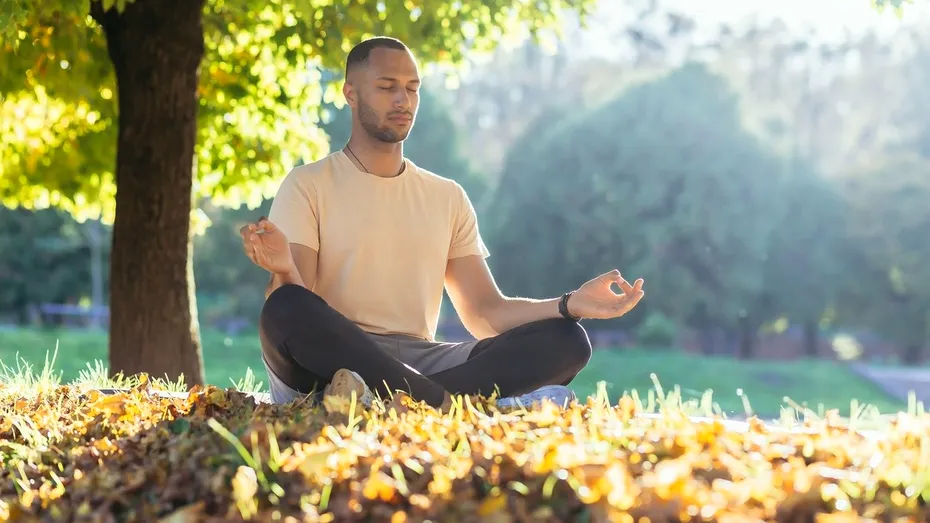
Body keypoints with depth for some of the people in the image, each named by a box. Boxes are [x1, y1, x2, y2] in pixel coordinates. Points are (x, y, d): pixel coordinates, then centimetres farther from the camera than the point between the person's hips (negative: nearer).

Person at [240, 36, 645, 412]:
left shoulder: (448, 198, 18)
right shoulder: (307, 186, 4)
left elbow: (486, 315, 11)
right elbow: (293, 313, -7)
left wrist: (569, 304, -6)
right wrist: (285, 271, -31)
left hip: (421, 363, 5)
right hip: (334, 362, -4)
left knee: (566, 340, -16)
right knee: (285, 310, -38)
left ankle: (389, 399, -34)